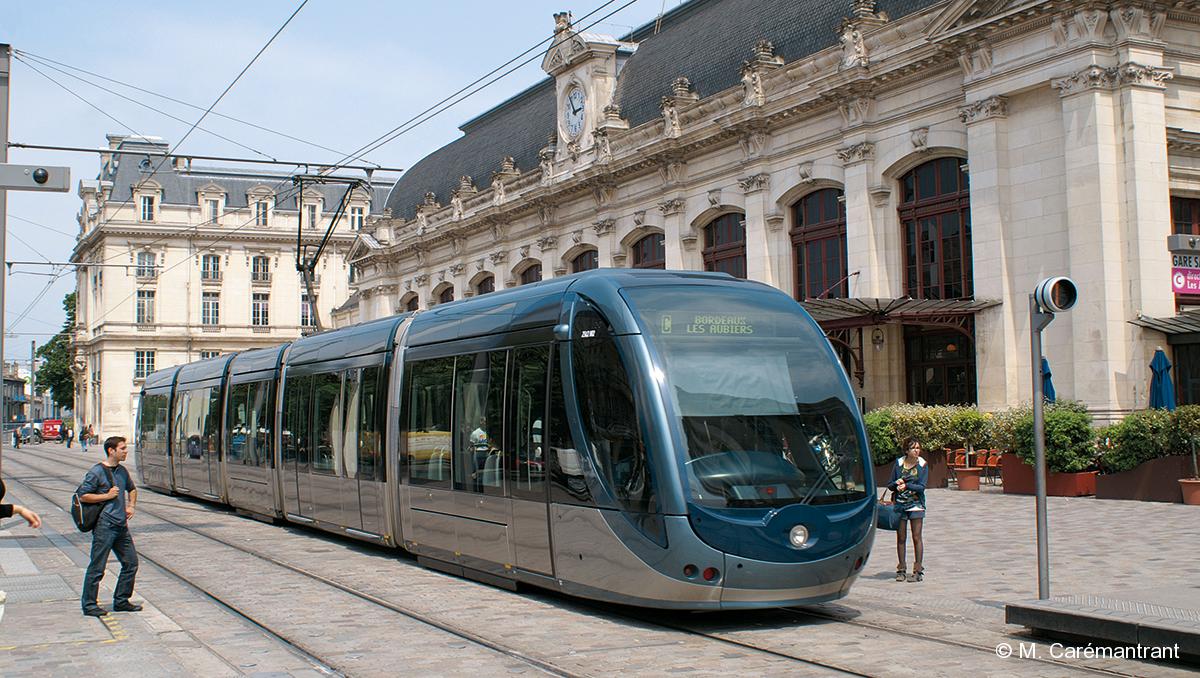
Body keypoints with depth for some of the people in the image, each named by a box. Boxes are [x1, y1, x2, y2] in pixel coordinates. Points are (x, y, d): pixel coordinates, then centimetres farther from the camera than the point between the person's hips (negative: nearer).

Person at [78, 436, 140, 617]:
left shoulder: (122, 471, 13)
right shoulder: (96, 472, -8)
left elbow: (132, 489, 31)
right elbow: (83, 496, -11)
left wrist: (131, 506, 15)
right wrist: (107, 496, -13)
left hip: (121, 525, 8)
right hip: (104, 526, -7)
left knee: (131, 562, 9)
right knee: (97, 567, -2)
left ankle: (121, 601, 20)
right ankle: (89, 605, 8)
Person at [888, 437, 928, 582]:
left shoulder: (922, 465, -2)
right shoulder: (898, 464, 2)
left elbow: (922, 486, -10)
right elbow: (890, 485, 5)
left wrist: (907, 486, -23)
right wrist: (896, 483, -16)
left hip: (916, 505, -2)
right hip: (899, 505, 2)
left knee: (917, 537, -1)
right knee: (901, 538, 5)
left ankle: (918, 570, 5)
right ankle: (901, 570, 13)